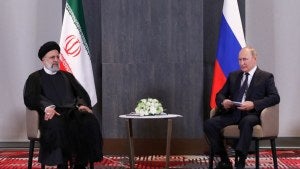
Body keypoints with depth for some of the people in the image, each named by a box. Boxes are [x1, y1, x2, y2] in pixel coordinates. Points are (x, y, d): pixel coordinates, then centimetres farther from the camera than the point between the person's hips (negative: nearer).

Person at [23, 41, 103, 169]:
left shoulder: (67, 76, 29)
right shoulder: (35, 78, 16)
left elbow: (81, 93, 19)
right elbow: (30, 98, -1)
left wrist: (83, 105, -5)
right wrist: (46, 107, -21)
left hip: (72, 111, 4)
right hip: (53, 113, -4)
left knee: (90, 121, -29)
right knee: (56, 125, -40)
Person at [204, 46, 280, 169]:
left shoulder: (266, 77, 8)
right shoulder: (233, 76, 22)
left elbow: (275, 97, -5)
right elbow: (220, 94, 21)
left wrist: (253, 104, -19)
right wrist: (223, 102, -6)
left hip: (252, 114, -5)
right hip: (232, 113, 5)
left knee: (246, 122, -41)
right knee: (209, 124, -22)